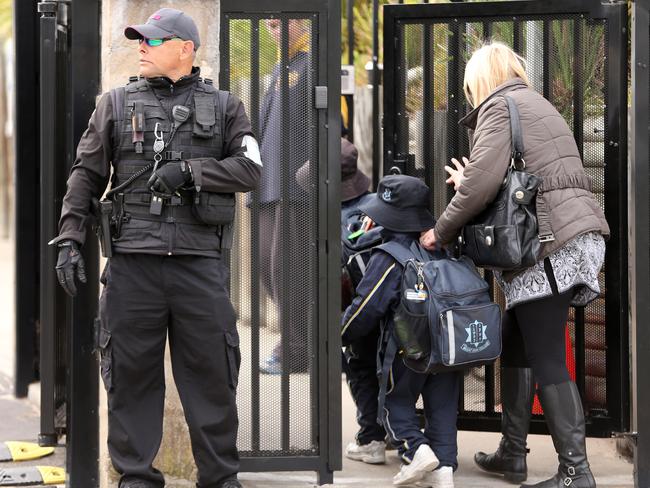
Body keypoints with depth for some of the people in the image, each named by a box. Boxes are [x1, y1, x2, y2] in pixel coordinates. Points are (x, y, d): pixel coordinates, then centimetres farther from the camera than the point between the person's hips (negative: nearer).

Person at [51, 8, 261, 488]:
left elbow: (249, 169, 1)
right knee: (132, 374, 3)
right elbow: (86, 175, 10)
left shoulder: (224, 107, 11)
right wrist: (70, 238, 0)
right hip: (133, 261, 1)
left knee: (211, 374, 3)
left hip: (199, 263, -1)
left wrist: (188, 170, -10)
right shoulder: (116, 104, 12)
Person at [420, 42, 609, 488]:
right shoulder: (537, 105, 25)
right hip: (577, 235, 9)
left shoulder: (499, 105, -3)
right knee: (516, 346, 15)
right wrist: (470, 188, 30)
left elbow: (482, 180, -15)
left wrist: (442, 231, -3)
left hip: (550, 245, -9)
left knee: (547, 359, -8)